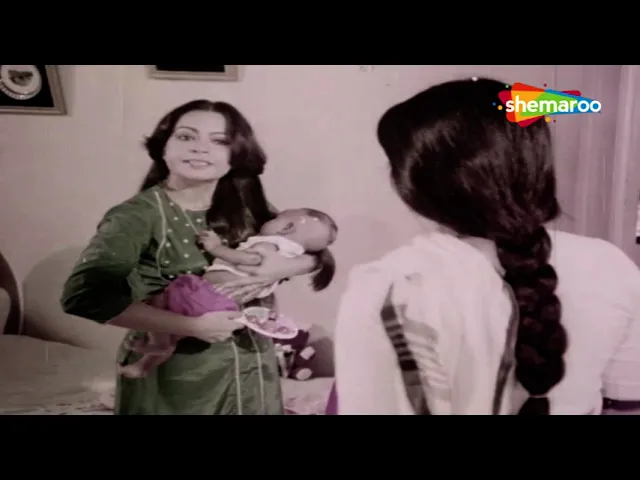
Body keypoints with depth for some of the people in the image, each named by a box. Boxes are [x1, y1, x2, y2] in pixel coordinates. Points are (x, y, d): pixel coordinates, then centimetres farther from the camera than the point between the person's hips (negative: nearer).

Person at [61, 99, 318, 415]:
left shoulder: (247, 206, -2)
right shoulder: (138, 215, -16)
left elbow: (318, 253, 6)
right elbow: (84, 295, -29)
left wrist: (281, 267, -16)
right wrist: (192, 325, -28)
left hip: (251, 370, 5)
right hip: (174, 377, -4)